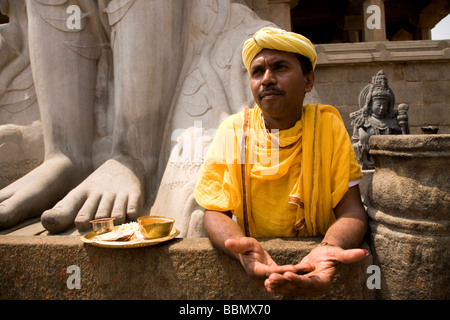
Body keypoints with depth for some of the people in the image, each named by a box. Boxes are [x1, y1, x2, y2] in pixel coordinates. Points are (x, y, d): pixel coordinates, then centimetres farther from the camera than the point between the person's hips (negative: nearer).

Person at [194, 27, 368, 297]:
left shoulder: (327, 125, -5)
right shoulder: (233, 130, -4)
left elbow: (351, 209, -7)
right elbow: (215, 212, -6)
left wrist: (330, 248, -27)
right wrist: (241, 246, -26)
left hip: (313, 265, 0)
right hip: (256, 264, 1)